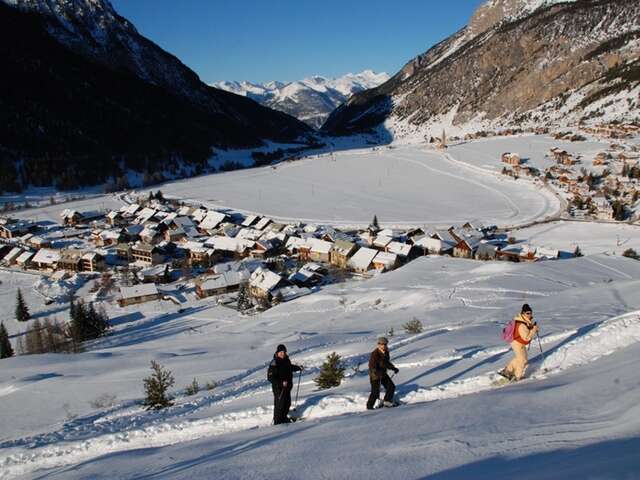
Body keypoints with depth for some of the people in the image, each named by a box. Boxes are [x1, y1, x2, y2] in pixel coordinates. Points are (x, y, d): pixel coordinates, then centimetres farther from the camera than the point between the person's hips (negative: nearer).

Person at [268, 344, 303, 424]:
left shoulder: (286, 360, 6)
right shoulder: (274, 363, -18)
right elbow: (270, 377, -21)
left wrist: (298, 367, 16)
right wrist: (281, 383, -27)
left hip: (287, 386, 8)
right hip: (278, 387, -8)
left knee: (287, 403, 16)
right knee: (279, 404, -6)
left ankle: (284, 418, 34)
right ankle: (277, 421, 8)